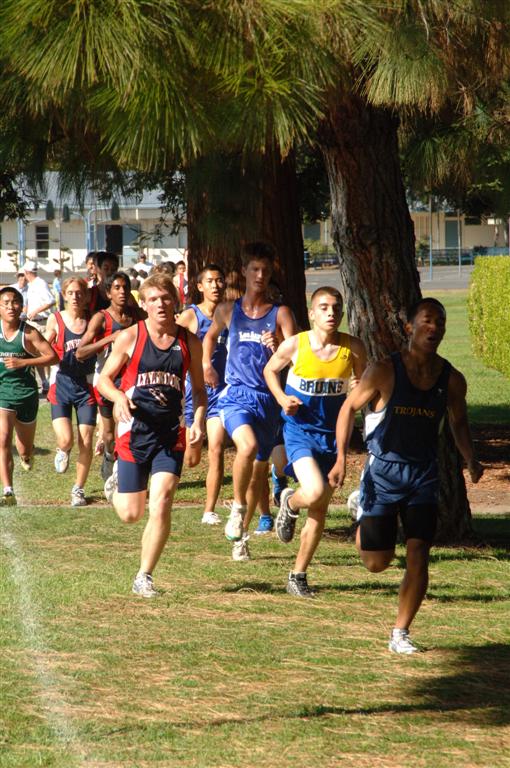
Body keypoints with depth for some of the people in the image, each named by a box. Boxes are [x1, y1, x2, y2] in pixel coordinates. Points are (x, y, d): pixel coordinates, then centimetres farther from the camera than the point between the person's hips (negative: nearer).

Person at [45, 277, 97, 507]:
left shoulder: (92, 320, 1)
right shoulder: (55, 320, -1)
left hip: (86, 385, 1)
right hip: (62, 384, -1)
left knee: (86, 443, -1)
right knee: (65, 440, -15)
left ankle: (79, 488, 15)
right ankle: (62, 452, 24)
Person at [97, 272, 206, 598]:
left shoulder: (189, 342, 3)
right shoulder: (130, 338, -4)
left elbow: (199, 388, 14)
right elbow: (104, 378, 3)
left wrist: (199, 421, -3)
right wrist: (119, 397, -19)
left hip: (171, 435, 1)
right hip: (134, 432, -1)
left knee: (161, 506, -13)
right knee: (131, 514, 7)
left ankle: (144, 577, 0)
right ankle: (116, 484, 43)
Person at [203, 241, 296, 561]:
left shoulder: (281, 314, 1)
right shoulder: (228, 310, 7)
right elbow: (211, 335, 29)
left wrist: (277, 347, -29)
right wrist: (206, 366, 20)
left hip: (268, 398, 1)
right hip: (236, 394, -1)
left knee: (260, 467, 10)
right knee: (248, 446, -31)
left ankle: (241, 533, 27)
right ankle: (238, 507, -10)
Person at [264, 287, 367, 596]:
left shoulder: (353, 347, -6)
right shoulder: (295, 345, -10)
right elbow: (270, 370, 9)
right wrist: (281, 398, -8)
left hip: (332, 434, 3)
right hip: (300, 429, -3)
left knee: (320, 511, 7)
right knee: (315, 492, -25)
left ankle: (299, 575, 22)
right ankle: (289, 503, 13)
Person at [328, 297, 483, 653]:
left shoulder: (451, 380, -1)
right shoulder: (384, 371, -11)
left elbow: (459, 422, 16)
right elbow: (349, 407, -2)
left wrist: (471, 460, -1)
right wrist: (341, 458, -11)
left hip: (424, 475, 2)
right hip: (383, 471, -2)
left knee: (418, 556, -10)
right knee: (377, 563, 2)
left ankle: (400, 633, 3)